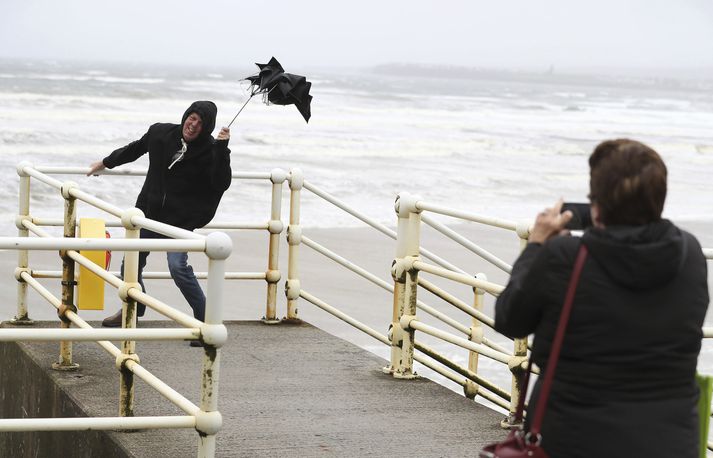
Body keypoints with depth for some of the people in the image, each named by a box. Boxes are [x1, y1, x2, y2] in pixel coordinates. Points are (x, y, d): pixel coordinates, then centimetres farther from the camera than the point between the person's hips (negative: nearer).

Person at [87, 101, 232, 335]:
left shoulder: (209, 150, -12)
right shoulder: (161, 133, 0)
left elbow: (222, 184, -24)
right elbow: (135, 149, 19)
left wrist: (222, 148, -33)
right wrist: (105, 163, 31)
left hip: (180, 219, -5)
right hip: (149, 211, 5)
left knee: (178, 266, -23)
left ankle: (205, 320, -11)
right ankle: (133, 309, 42)